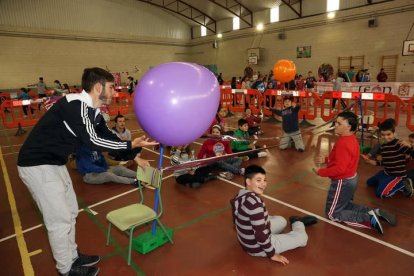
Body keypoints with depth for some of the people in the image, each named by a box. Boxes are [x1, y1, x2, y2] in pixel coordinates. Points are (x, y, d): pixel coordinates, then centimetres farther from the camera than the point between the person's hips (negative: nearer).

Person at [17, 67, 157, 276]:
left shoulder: (92, 112, 4)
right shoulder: (75, 104, -25)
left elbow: (109, 138, 9)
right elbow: (93, 141, -28)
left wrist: (134, 158, 8)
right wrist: (131, 145, -22)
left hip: (55, 163, 9)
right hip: (37, 165, -9)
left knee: (70, 212, 18)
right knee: (60, 220, 2)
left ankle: (72, 257, 37)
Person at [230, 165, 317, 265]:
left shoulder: (240, 195, -6)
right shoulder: (255, 202, -35)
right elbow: (261, 234, -31)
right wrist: (272, 254, -15)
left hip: (247, 241, 8)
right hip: (258, 248, -8)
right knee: (302, 237, 7)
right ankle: (298, 222, 35)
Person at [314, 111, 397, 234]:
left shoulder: (343, 143, -28)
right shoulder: (350, 138, 3)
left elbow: (340, 168, -31)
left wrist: (321, 172, -20)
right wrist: (325, 159, 5)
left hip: (343, 182, -10)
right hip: (351, 179, 10)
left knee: (333, 214, 5)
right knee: (346, 205, 29)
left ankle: (368, 218, -4)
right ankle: (375, 212, 15)